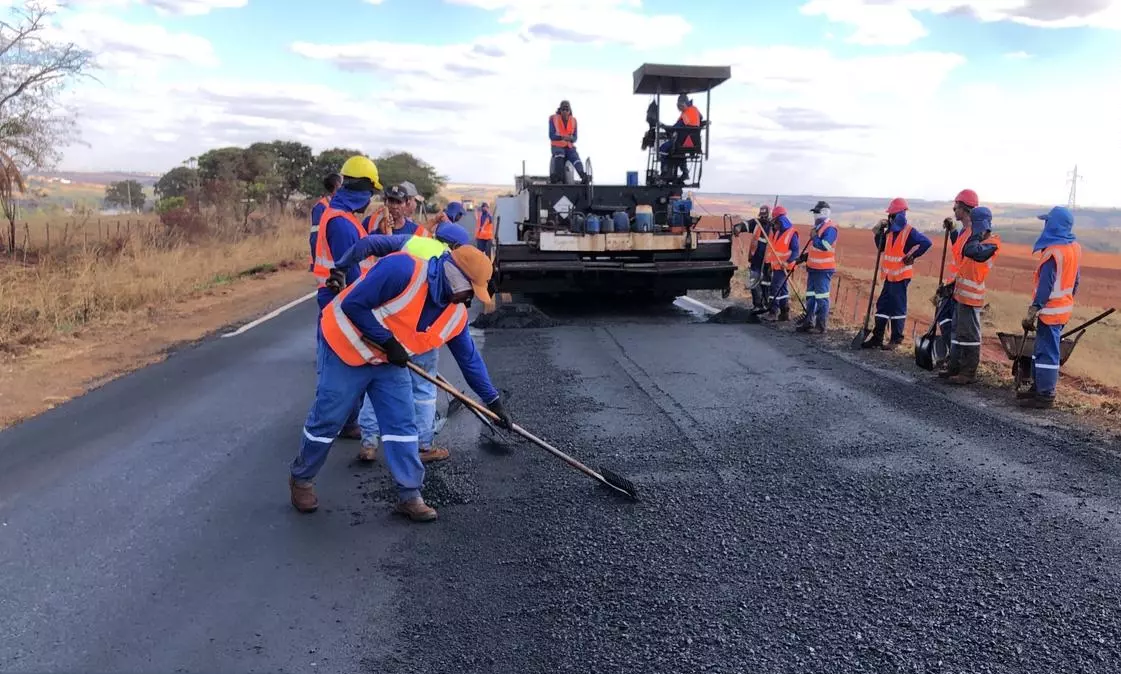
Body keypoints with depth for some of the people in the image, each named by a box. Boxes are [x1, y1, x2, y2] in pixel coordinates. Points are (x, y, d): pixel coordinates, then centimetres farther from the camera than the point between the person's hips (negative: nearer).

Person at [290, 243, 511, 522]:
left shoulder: (455, 314, -7)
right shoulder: (402, 270, -29)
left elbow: (469, 357, 3)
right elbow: (352, 304, -28)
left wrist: (493, 400, 4)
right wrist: (388, 341, -25)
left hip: (390, 364, 6)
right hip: (348, 350, -6)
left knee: (402, 425, 0)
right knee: (326, 420, 5)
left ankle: (410, 496, 10)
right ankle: (301, 479, 29)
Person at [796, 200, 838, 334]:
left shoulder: (830, 228, -14)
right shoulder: (817, 227, 16)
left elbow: (824, 246, -27)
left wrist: (814, 236, -19)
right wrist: (805, 256, 14)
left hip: (823, 269, -10)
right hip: (813, 267, 10)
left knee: (821, 298, -6)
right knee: (810, 295, 14)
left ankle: (821, 326, -1)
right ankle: (809, 322, 23)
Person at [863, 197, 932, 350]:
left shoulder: (909, 232, -12)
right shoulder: (890, 231, 10)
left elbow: (926, 243, -21)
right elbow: (881, 247, 18)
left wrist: (912, 256, -17)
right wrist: (880, 231, 6)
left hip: (901, 276, -8)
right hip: (889, 275, 8)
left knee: (898, 307, -2)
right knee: (882, 305, 8)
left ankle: (896, 339, 6)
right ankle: (877, 337, 14)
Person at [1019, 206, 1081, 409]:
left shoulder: (1053, 252, -20)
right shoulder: (1075, 247, 7)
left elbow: (1045, 286, -22)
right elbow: (1076, 280, 15)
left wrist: (1032, 312, -20)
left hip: (1050, 311, -9)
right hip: (1064, 309, 9)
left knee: (1046, 352, -3)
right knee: (1042, 350, 18)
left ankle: (1045, 395, 2)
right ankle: (1038, 387, 26)